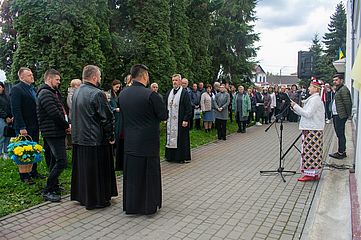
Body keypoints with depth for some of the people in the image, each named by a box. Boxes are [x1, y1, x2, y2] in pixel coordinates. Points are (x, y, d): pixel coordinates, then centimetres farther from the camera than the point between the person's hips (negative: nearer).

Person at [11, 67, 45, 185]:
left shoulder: (33, 89, 13)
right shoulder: (16, 89, -10)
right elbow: (16, 110, -16)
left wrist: (39, 124, 10)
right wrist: (22, 127, -20)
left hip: (35, 126, 7)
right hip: (24, 128, -7)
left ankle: (34, 172, 26)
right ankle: (24, 176, 14)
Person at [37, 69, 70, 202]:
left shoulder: (52, 92, 20)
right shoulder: (45, 93, -14)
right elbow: (55, 114, -21)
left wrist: (66, 125, 4)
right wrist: (67, 125, -9)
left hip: (57, 132, 11)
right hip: (53, 133, -11)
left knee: (55, 160, 17)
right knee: (61, 161, -12)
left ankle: (54, 187, 28)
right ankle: (47, 191, -4)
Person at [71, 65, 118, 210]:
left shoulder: (76, 93, 8)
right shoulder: (97, 94, -18)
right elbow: (107, 118, -18)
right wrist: (111, 137, -8)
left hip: (78, 138, 8)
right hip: (95, 139, -8)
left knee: (82, 168, 18)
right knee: (96, 171, 4)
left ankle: (81, 196, 30)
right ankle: (96, 200, 14)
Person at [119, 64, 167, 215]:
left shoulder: (122, 94, 1)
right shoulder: (150, 95, -18)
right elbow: (164, 116, -11)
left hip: (129, 143, 6)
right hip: (148, 142, -6)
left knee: (131, 175, 16)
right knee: (149, 174, 9)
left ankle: (130, 206, 29)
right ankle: (149, 205, 21)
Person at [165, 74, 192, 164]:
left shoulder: (184, 93, -6)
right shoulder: (169, 93, 11)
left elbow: (188, 108, -10)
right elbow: (166, 106, 16)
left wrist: (186, 120, -15)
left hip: (180, 121, -6)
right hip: (170, 121, 6)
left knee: (181, 138, 0)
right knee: (170, 138, 10)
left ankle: (184, 157, 11)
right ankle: (171, 156, 20)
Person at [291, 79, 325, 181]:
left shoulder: (315, 99, -13)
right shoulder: (312, 99, 19)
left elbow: (308, 114, -20)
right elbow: (304, 113, 18)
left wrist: (296, 106, -16)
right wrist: (295, 107, 8)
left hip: (313, 130, -10)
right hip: (310, 128, 10)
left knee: (310, 151, -6)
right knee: (312, 151, 12)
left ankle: (310, 174, -1)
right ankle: (314, 173, 18)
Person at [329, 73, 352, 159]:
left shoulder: (343, 89, -14)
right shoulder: (338, 89, 18)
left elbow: (347, 103, -18)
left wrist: (348, 114, -14)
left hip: (340, 116, -10)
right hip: (336, 115, 10)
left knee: (340, 134, -5)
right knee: (339, 134, 15)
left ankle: (341, 153, 2)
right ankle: (342, 151, 23)